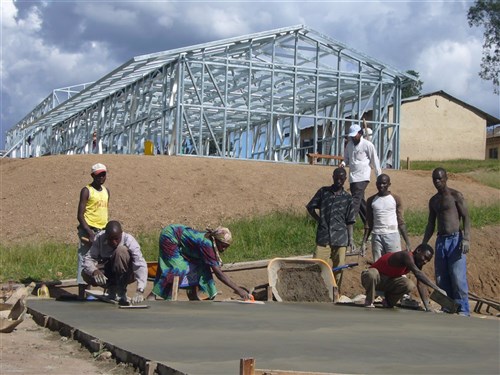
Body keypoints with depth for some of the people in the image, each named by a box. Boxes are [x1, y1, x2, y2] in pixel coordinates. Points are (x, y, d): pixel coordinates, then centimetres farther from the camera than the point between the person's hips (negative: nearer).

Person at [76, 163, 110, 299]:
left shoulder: (106, 191, 15)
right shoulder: (86, 191, -5)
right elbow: (80, 215, -10)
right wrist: (90, 233, -18)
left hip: (103, 231, 7)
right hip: (88, 230, -7)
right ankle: (81, 295, -8)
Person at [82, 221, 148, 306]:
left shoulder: (129, 240, -25)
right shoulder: (99, 238, -17)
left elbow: (141, 265, -35)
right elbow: (88, 258, -20)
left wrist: (140, 290, -49)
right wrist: (94, 271, -44)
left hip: (126, 275, -3)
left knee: (121, 250, -31)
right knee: (85, 274, -26)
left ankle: (121, 293, -20)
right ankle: (112, 289, 2)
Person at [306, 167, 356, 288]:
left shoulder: (347, 198, 8)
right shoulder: (323, 191, 7)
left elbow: (349, 221, 8)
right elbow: (310, 207, 13)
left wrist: (351, 239, 2)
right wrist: (319, 220, 3)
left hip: (340, 238, 1)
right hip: (323, 237, 0)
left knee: (338, 268, 3)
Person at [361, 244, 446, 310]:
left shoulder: (417, 264, -3)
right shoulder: (406, 256, -31)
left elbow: (421, 285, -7)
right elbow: (418, 274, -46)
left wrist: (427, 307, -18)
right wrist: (437, 288, -52)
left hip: (388, 281, 7)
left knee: (410, 285, -21)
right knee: (373, 273, -43)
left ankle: (388, 303, 6)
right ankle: (369, 303, -18)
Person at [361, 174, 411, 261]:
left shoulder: (395, 199, 4)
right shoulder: (371, 200, 9)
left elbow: (401, 223, 4)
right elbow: (369, 224, 12)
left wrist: (407, 243, -2)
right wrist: (364, 242, 5)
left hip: (392, 235, -2)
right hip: (376, 236, 2)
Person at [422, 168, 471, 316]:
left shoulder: (455, 195, -1)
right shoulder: (433, 201, 17)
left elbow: (466, 217, -7)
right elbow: (430, 225, 22)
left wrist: (466, 239, -19)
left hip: (455, 239, -6)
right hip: (441, 241, 6)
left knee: (458, 277, -12)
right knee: (441, 278, 3)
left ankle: (463, 309, -8)